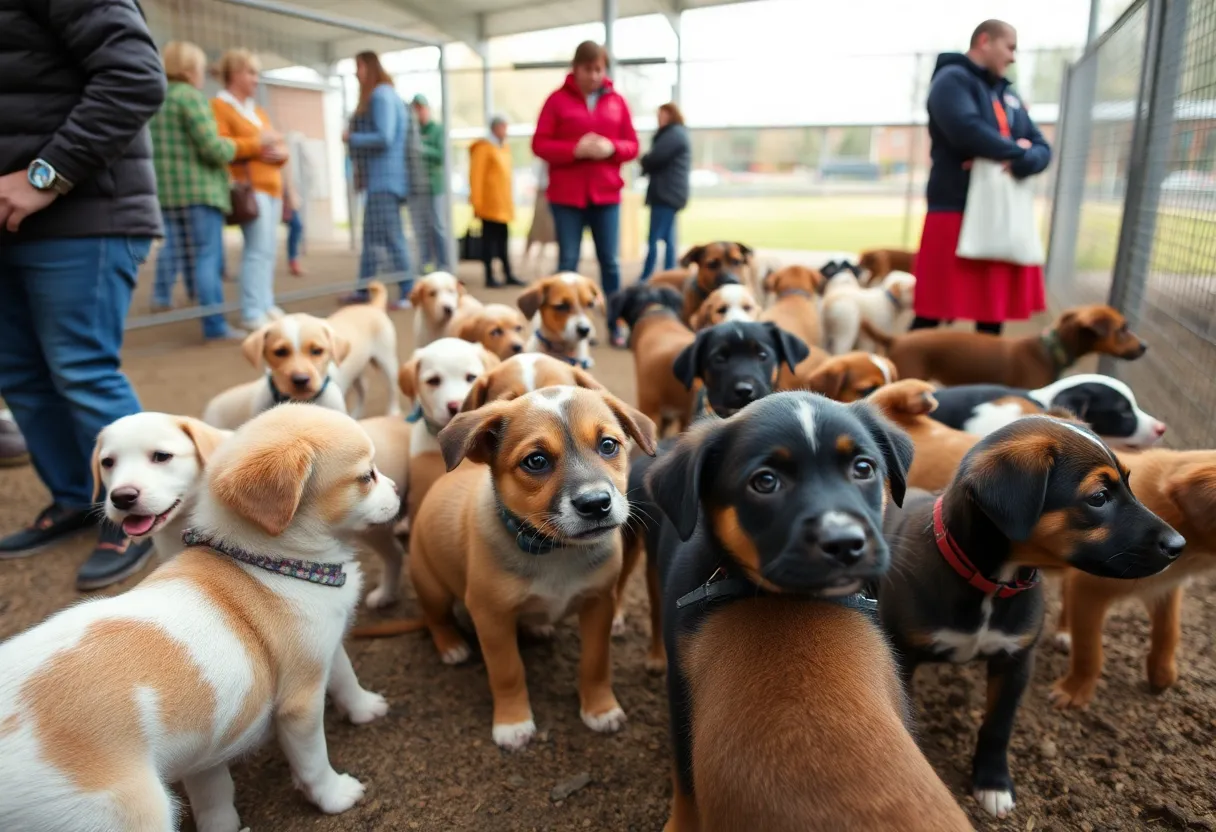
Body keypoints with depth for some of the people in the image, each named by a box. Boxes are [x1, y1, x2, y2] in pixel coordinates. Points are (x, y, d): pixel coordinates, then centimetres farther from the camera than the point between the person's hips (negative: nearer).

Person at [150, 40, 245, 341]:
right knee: (207, 256, -6)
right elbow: (212, 148, -15)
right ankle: (215, 325, -6)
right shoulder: (191, 97, -9)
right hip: (199, 188, -7)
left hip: (165, 191, 8)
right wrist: (234, 148, 4)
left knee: (175, 247, 19)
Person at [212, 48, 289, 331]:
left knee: (269, 249, 6)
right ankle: (251, 312, -11)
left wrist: (280, 152, -1)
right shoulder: (219, 106, -2)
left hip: (271, 185, 8)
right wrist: (258, 143, -12)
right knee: (258, 249, -14)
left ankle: (265, 305, 13)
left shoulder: (257, 110, 25)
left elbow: (277, 143, 24)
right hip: (250, 186, -8)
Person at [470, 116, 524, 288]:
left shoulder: (504, 148, 16)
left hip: (503, 204, 7)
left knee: (502, 240, 10)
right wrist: (477, 203, -15)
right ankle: (490, 277, 2)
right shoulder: (484, 147, -7)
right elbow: (476, 176, -12)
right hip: (490, 204, -7)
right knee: (489, 239, -2)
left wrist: (510, 201, 17)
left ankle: (508, 275, 13)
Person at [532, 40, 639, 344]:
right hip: (566, 195, -2)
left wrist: (612, 148, -12)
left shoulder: (617, 101, 8)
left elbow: (632, 146, 10)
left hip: (606, 194, 2)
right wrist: (575, 150, -17)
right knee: (568, 262, 1)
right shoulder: (557, 99, 1)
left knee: (609, 261, 5)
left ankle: (616, 325, 13)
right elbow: (539, 144, -3)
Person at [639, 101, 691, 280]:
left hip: (666, 193, -11)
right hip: (670, 192, 11)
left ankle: (644, 280, -12)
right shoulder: (676, 133, 23)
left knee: (654, 239, -12)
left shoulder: (674, 134, -11)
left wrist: (643, 161, 2)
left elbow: (655, 158, -19)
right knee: (668, 238, 10)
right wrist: (647, 165, 1)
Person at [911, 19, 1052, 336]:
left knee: (993, 312, 11)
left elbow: (1042, 149, 12)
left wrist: (1018, 163, -11)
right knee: (931, 314, -6)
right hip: (957, 213, -8)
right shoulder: (952, 79, -3)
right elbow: (968, 131, -22)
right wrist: (1016, 152, -7)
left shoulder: (1007, 93, 20)